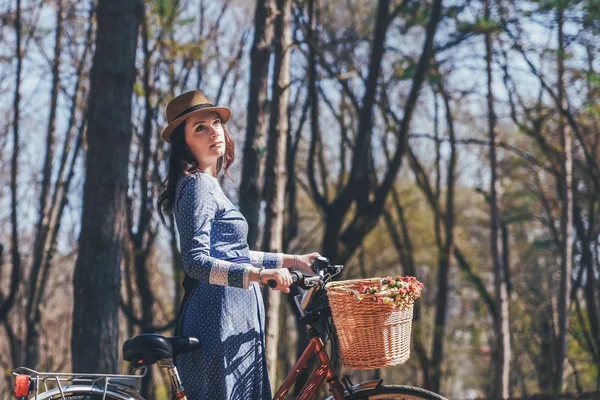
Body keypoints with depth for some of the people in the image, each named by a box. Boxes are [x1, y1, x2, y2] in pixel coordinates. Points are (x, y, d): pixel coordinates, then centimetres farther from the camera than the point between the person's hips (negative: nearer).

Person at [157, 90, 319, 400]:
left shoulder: (206, 184, 19)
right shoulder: (197, 185, -12)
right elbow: (196, 261, -23)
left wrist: (291, 261, 28)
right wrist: (256, 275, -35)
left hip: (233, 320, 10)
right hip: (220, 320, -10)